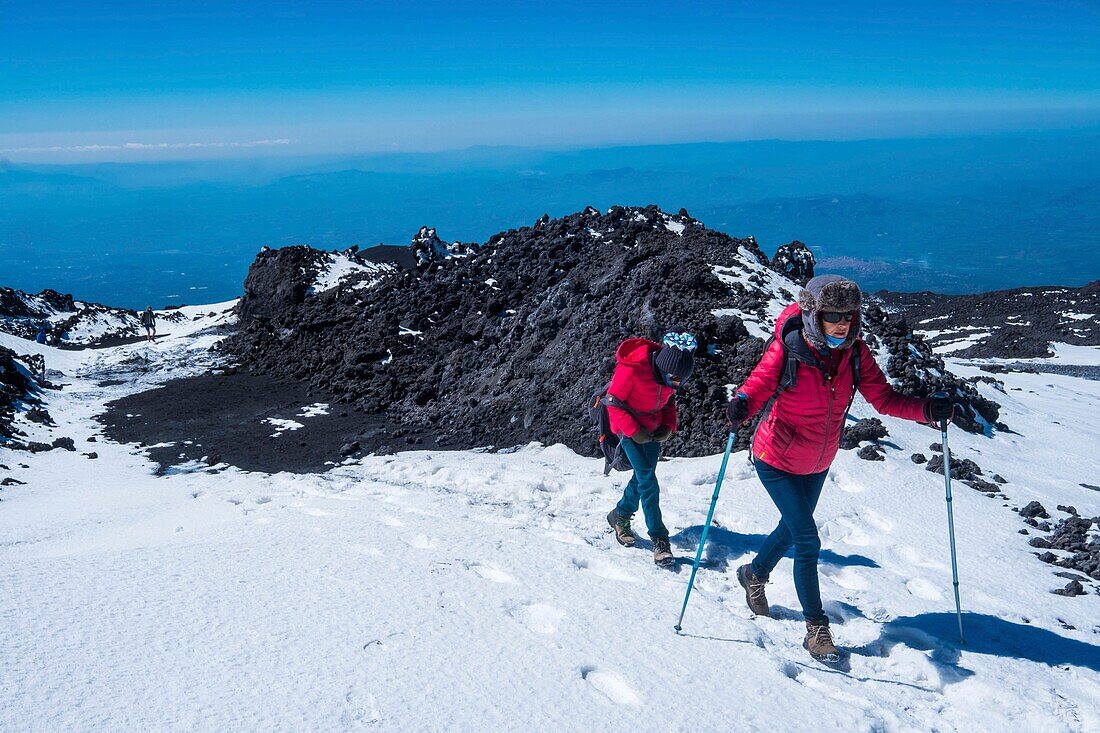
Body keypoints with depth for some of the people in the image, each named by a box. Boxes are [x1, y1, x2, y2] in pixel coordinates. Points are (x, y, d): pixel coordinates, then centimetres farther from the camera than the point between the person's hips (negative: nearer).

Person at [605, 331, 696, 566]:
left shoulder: (670, 372, -8)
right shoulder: (631, 369, -29)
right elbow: (614, 403, -18)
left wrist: (668, 427, -5)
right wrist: (633, 430, -22)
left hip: (653, 429, 6)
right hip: (630, 429, -6)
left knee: (643, 475, 9)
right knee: (648, 480, -12)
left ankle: (620, 516, 32)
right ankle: (659, 538, -6)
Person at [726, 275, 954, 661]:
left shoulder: (854, 351, -14)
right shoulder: (787, 349, -25)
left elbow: (883, 397, -12)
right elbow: (758, 385, -24)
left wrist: (927, 409, -28)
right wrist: (741, 405, -46)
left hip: (817, 465, 5)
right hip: (777, 460, -5)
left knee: (792, 528, 24)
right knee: (807, 540, -7)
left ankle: (755, 573, 52)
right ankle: (816, 627, 9)